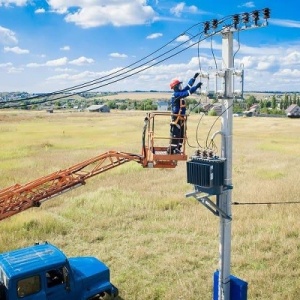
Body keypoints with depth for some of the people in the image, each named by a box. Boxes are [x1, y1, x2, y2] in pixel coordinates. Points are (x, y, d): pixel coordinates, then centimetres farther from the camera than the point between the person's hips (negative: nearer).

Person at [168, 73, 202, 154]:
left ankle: (177, 150, 21)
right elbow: (188, 92, -23)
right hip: (176, 118, -10)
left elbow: (188, 87, 17)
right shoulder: (176, 94, -15)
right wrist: (197, 86, -19)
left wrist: (194, 77, 18)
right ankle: (171, 151, -2)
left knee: (181, 135, 13)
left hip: (181, 118, 10)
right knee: (175, 135, -7)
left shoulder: (179, 93, 12)